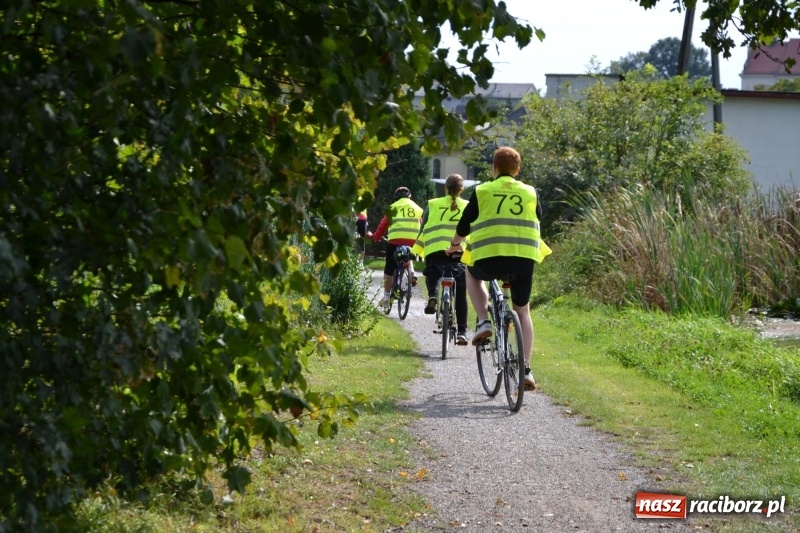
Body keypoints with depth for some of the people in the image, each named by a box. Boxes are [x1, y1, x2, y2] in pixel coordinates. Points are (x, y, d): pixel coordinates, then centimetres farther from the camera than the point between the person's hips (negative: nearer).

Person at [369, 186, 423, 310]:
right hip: (413, 241, 3)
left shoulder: (393, 207, 12)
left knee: (389, 269, 8)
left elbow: (383, 224, 10)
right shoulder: (418, 208, 20)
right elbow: (422, 227, 21)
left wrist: (375, 237, 22)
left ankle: (386, 297, 8)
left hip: (395, 240, -3)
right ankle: (412, 273, 7)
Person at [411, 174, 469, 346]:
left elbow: (423, 230, 10)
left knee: (432, 274, 28)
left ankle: (432, 295, -4)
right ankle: (462, 331, 2)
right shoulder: (468, 207, 11)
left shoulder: (433, 205, 11)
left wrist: (416, 251, 18)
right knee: (460, 294, 8)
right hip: (459, 252, 0)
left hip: (435, 250, 0)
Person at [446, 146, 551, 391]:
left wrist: (454, 245, 34)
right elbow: (538, 224, 25)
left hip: (490, 259, -2)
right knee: (522, 311, 19)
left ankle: (483, 322, 14)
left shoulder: (482, 191, 7)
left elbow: (464, 226, 13)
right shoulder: (530, 193, 13)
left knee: (472, 274, 33)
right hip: (524, 259, 2)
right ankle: (526, 369, 8)